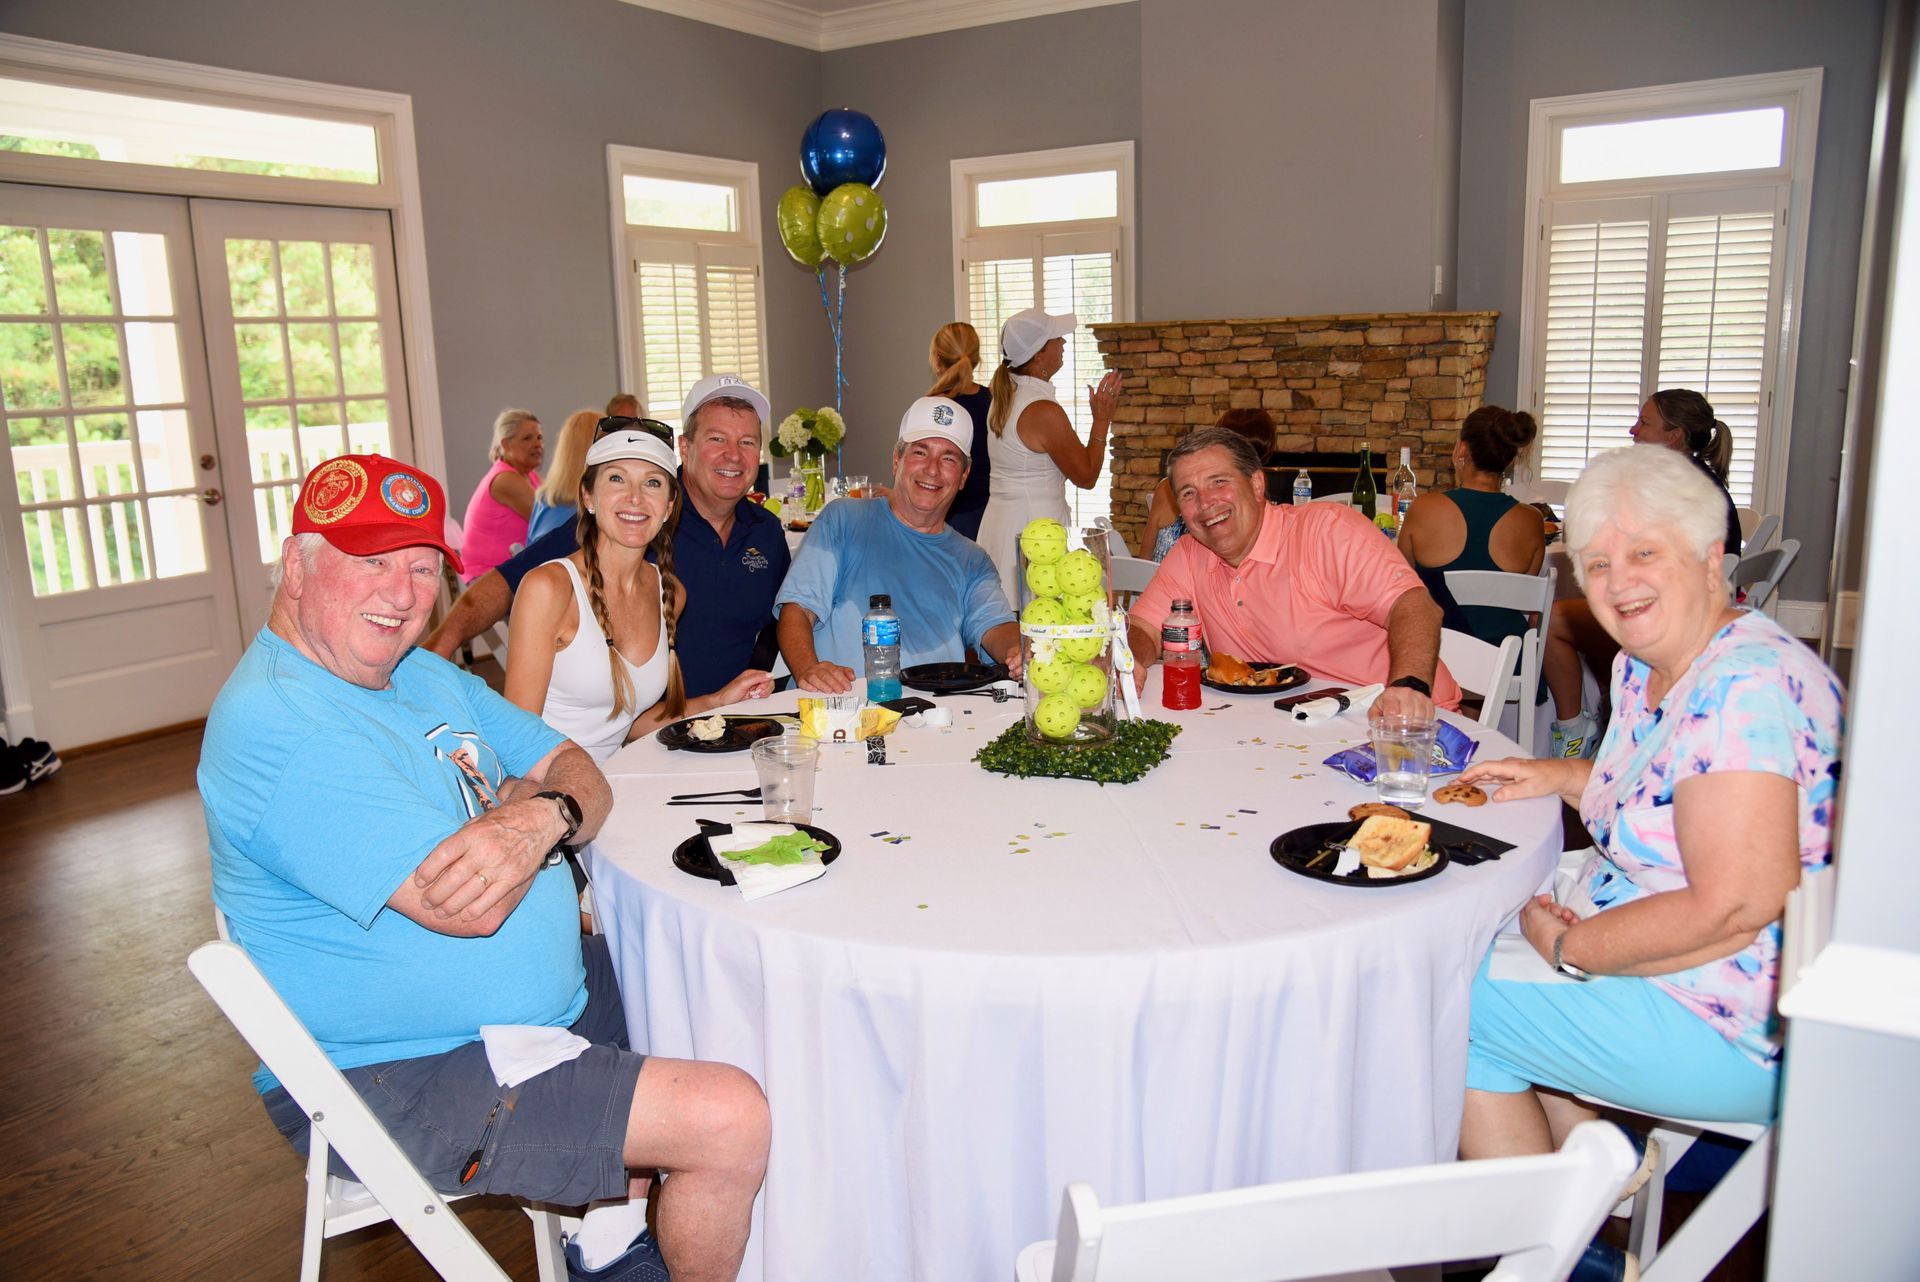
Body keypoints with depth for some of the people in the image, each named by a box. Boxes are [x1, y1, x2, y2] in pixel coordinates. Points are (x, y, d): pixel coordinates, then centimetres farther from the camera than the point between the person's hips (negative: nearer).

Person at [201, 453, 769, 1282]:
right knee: (732, 1121, -19)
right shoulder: (278, 726, -24)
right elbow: (472, 907, -30)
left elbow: (580, 778, 5)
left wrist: (539, 817, -19)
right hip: (393, 1079, -10)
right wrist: (532, 809, -11)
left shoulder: (421, 674, 7)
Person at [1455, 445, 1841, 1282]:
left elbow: (1732, 906, -31)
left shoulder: (1745, 686, -25)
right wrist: (1561, 777, 7)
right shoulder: (1645, 668, 6)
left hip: (1739, 1032, -10)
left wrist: (1569, 948, -18)